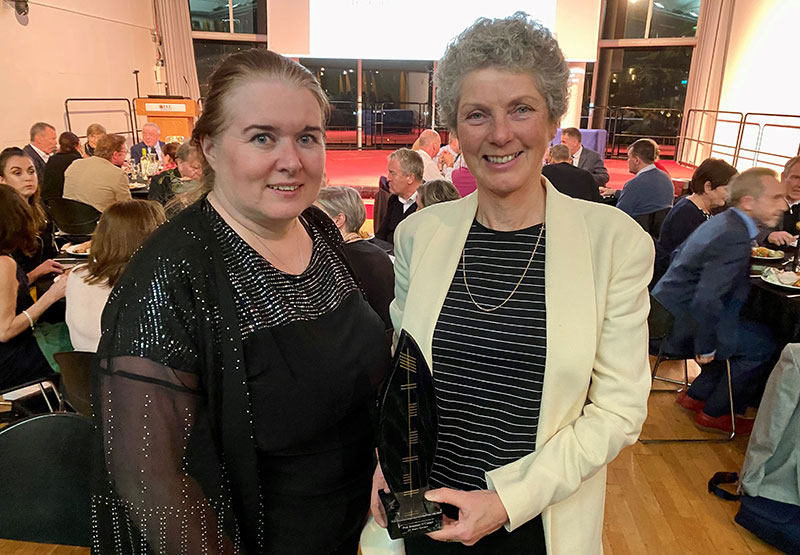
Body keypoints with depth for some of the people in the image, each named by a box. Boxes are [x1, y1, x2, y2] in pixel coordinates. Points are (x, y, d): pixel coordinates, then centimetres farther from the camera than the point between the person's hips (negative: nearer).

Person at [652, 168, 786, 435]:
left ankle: (696, 395, 27)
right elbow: (707, 300, -32)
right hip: (679, 324, -10)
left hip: (668, 310, 10)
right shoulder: (735, 238, -24)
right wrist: (705, 347, -18)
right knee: (763, 346, -3)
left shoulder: (723, 222, 7)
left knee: (757, 333, 20)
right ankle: (716, 413, 13)